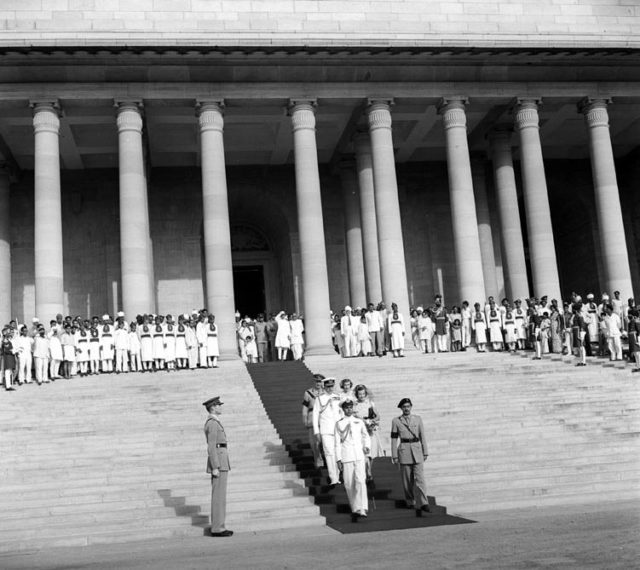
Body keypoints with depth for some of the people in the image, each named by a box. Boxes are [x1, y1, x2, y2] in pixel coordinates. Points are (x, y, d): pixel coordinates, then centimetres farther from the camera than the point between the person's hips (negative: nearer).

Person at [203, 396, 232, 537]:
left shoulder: (213, 423, 19)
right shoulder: (213, 423, -15)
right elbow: (211, 447, -19)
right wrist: (215, 468, -21)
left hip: (219, 463, 10)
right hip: (219, 463, -10)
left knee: (219, 496, 11)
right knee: (219, 496, -7)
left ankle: (218, 526, 14)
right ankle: (217, 529, -5)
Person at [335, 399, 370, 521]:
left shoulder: (359, 422, 11)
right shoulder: (339, 424, 6)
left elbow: (365, 436, 22)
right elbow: (337, 443, 5)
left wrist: (367, 446, 2)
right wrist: (338, 459, 0)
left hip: (359, 456, 0)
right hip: (346, 457, 0)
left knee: (360, 481, -15)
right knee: (349, 484, 0)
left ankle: (361, 509, -19)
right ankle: (354, 508, 14)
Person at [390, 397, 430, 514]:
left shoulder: (418, 419, 8)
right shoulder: (396, 421, 3)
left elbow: (422, 436, 9)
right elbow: (394, 439, 4)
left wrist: (425, 452, 7)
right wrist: (394, 455, 0)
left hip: (417, 449, 1)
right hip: (404, 450, 0)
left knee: (419, 477, -10)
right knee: (407, 479, 5)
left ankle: (422, 504, -14)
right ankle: (410, 502, 22)